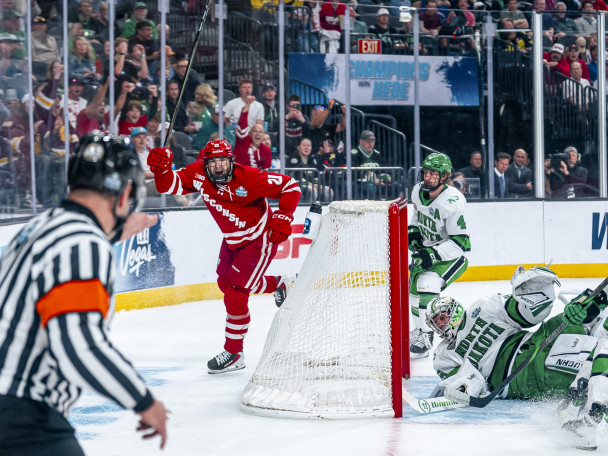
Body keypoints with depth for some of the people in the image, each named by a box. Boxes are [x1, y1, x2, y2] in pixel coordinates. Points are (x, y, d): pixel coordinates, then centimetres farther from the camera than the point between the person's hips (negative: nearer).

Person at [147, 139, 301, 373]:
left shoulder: (249, 178, -29)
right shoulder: (198, 174, -16)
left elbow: (290, 186, -21)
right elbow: (169, 186, -20)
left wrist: (283, 218, -29)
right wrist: (162, 169, -40)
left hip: (260, 240, -8)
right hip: (232, 240, 8)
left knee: (235, 295, -13)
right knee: (225, 283, 24)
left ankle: (234, 353, 2)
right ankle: (279, 284, 47)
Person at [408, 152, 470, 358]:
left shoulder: (453, 202, -29)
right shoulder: (418, 191, -6)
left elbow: (459, 242, -29)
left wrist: (433, 255, -37)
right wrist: (413, 232, 3)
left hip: (453, 255, -9)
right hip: (428, 250, 9)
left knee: (427, 285, -28)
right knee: (414, 287, 17)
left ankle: (425, 339, -20)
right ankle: (421, 329, 43)